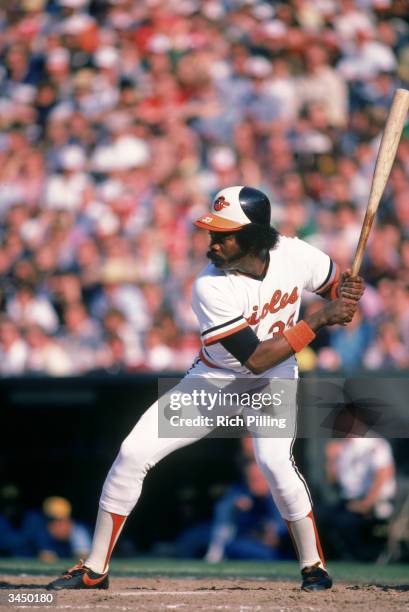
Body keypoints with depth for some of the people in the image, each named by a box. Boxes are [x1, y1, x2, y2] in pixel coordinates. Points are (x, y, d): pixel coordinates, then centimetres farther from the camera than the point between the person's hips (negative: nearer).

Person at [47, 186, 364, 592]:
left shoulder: (295, 255, -19)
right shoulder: (211, 287, -29)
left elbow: (336, 284, 2)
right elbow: (256, 359, -31)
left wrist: (347, 294, -23)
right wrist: (318, 321, -32)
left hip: (276, 378, 0)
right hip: (215, 381, 0)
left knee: (274, 461, -27)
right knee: (133, 452, -10)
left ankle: (313, 565, -6)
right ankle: (95, 569, 2)